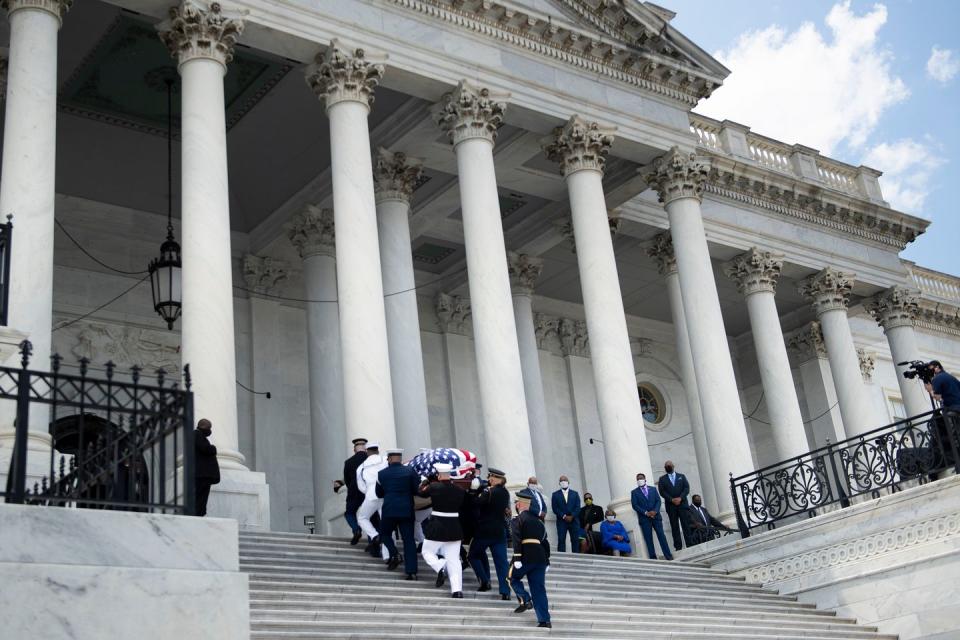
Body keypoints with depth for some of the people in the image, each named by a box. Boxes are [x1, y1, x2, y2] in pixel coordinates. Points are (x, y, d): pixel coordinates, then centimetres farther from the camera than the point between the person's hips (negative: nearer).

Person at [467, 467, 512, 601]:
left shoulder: (489, 491, -16)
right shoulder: (505, 493, 8)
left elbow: (476, 502, -24)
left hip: (484, 531, -6)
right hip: (500, 531, 6)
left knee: (473, 555, 15)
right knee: (501, 561, 3)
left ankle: (485, 581, 7)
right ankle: (505, 592, -4)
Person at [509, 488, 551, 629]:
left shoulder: (517, 520, 0)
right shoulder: (538, 521, 21)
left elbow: (517, 540, -13)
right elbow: (545, 541, 20)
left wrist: (517, 558, -17)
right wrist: (547, 560, 22)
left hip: (525, 556, -6)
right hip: (540, 557, 6)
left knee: (513, 578, 18)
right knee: (539, 589, 7)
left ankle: (525, 600, -3)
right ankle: (544, 620, 2)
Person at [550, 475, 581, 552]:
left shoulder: (575, 494, 14)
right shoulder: (555, 494, 9)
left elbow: (577, 507, 4)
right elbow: (555, 508, -1)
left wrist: (572, 516, -11)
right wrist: (564, 516, -11)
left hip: (573, 520, 2)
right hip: (561, 521, -2)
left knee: (575, 540, -3)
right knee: (561, 540, -8)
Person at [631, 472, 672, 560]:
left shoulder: (653, 489, 14)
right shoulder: (634, 492, 7)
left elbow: (658, 501, 6)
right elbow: (634, 505, -3)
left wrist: (655, 511, -12)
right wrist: (646, 513, -14)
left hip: (655, 516, 1)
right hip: (644, 518, -1)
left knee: (661, 535, -3)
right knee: (648, 539, -2)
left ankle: (668, 555, -1)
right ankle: (653, 558, -2)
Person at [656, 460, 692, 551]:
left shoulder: (681, 476, 14)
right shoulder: (662, 479, 11)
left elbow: (687, 488, 3)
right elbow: (662, 491, -1)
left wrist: (680, 498, -13)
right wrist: (672, 499, -14)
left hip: (682, 504, 0)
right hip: (671, 506, 0)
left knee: (686, 525, -4)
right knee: (674, 527, -1)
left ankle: (690, 545, -4)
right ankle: (678, 547, -2)